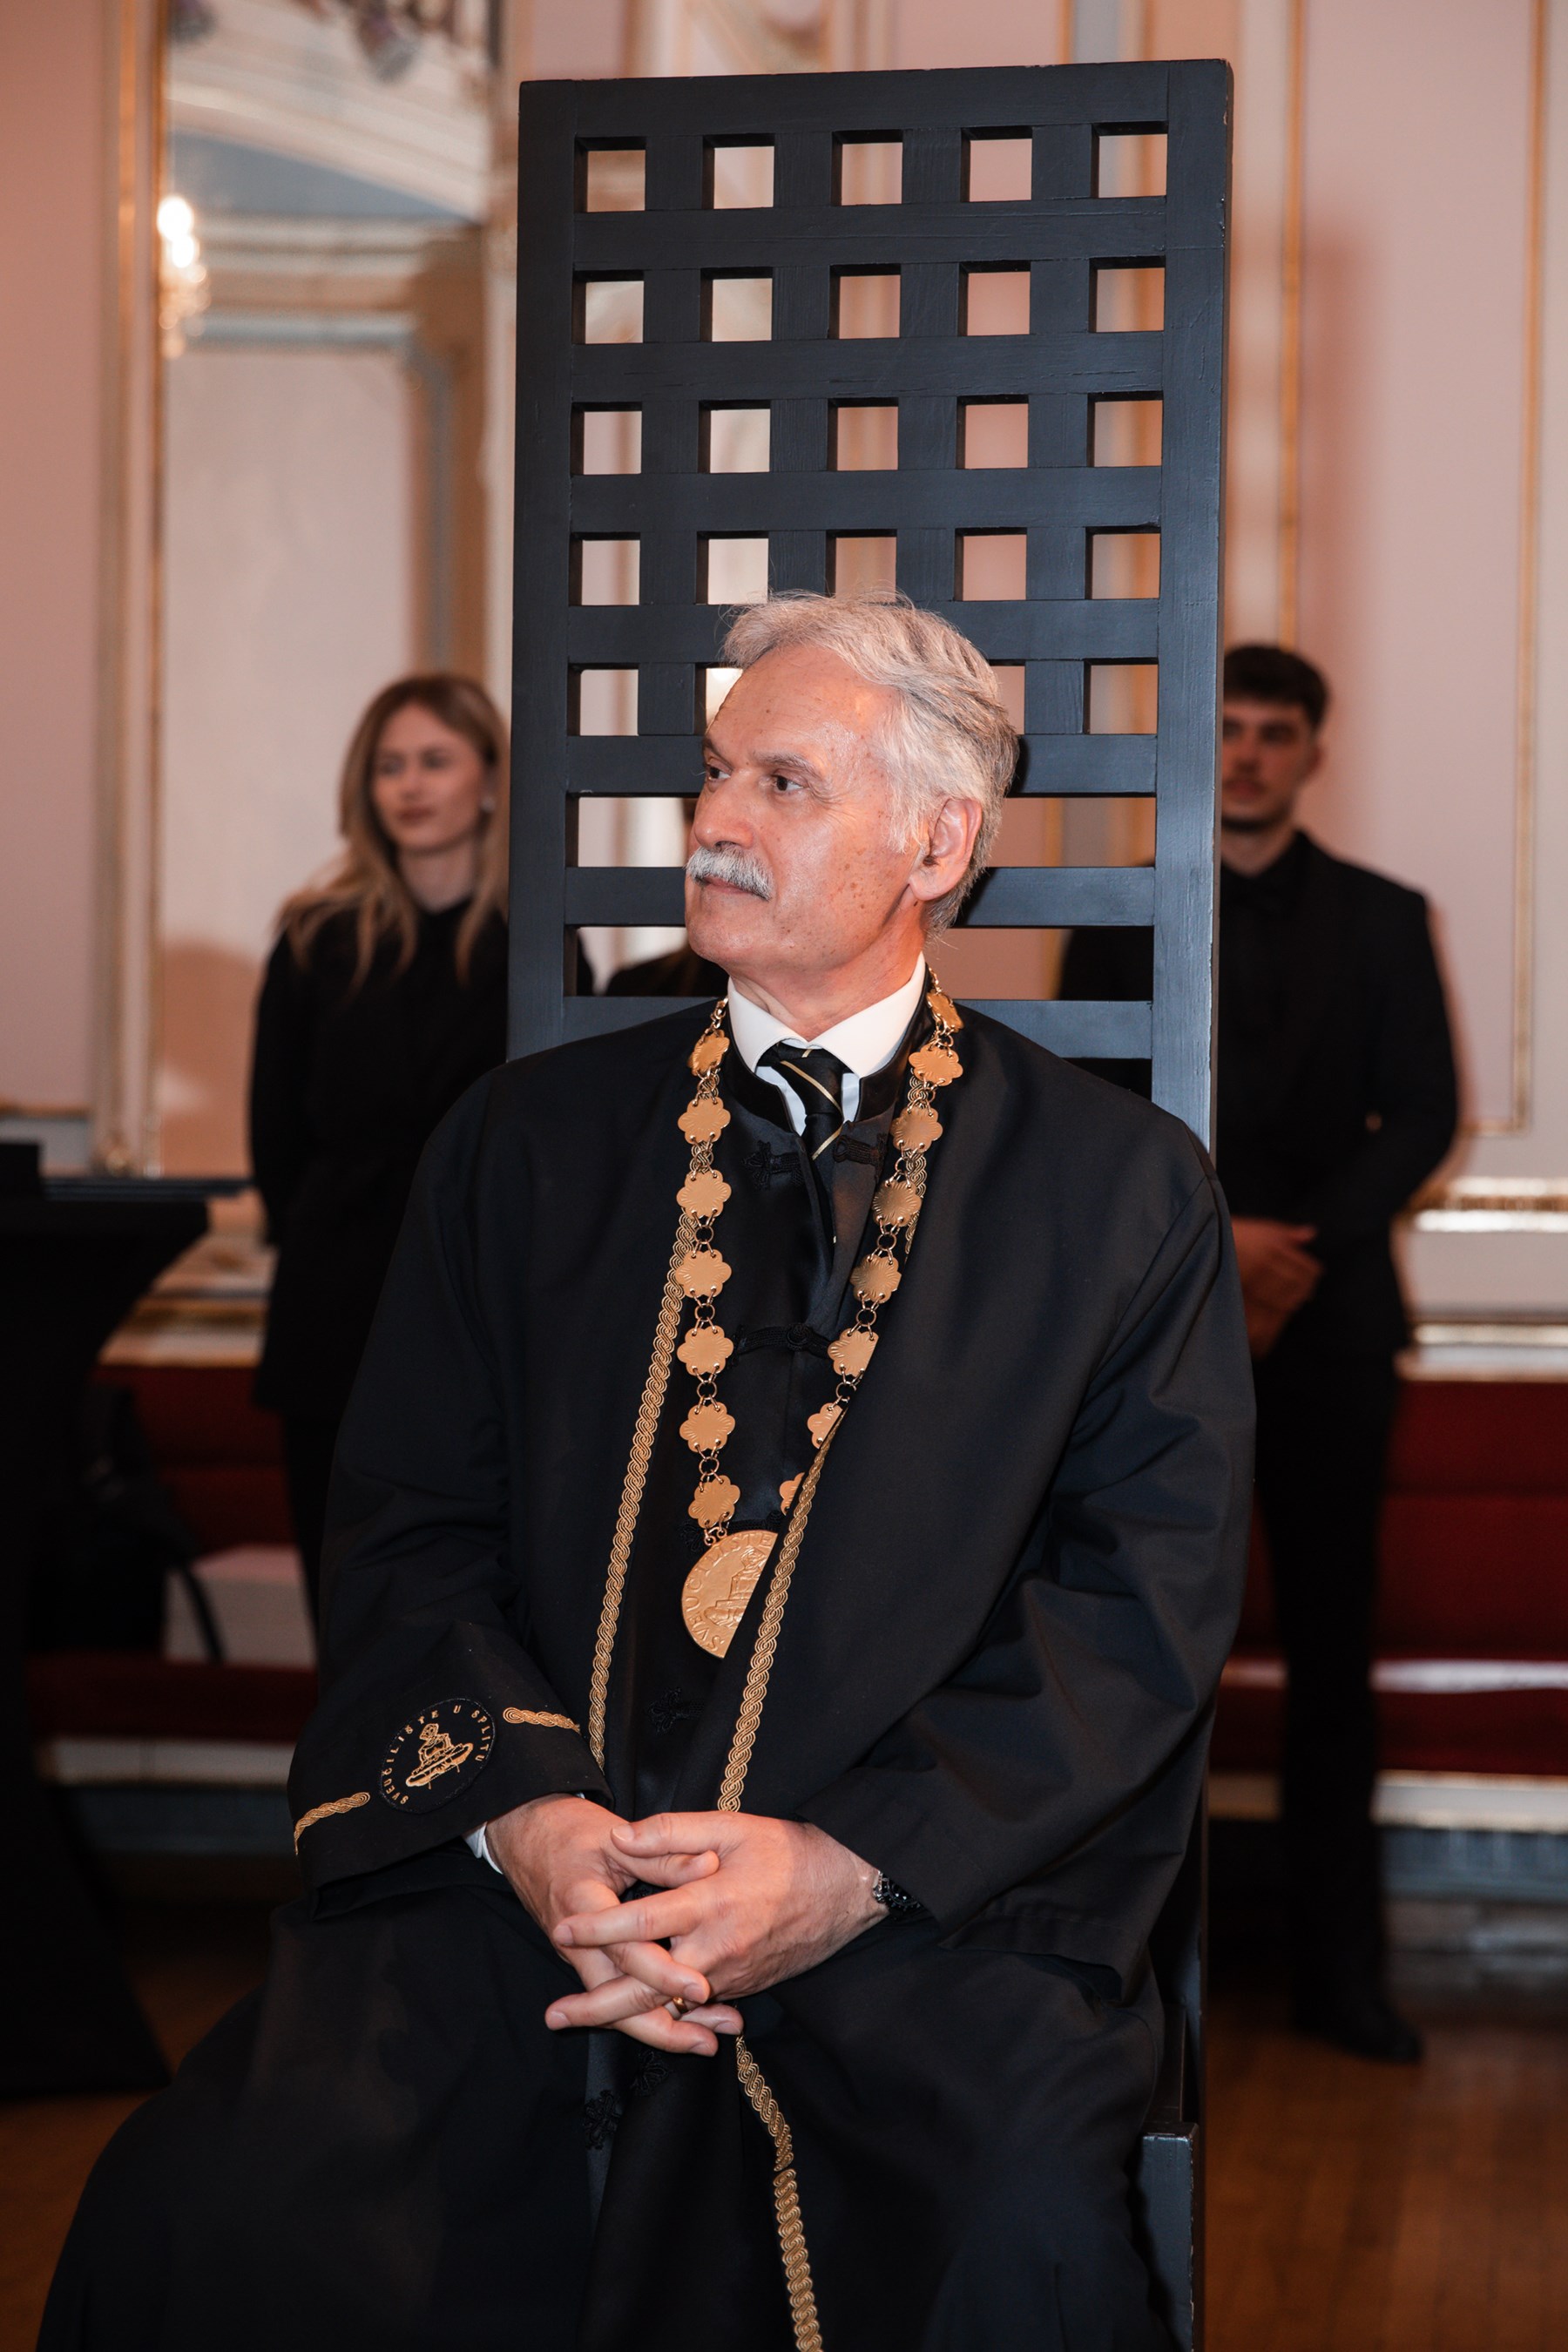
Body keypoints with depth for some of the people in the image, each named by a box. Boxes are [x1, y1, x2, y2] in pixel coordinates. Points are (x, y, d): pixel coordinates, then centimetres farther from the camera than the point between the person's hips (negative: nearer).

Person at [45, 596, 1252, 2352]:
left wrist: (853, 1867, -12)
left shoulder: (1118, 1187, 9)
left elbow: (1147, 1595, 1)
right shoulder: (524, 1142, 15)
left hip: (926, 1903, -1)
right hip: (522, 1871, 2)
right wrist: (524, 1812, -11)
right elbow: (408, 1531, 10)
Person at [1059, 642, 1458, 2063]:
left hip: (1325, 1318, 0)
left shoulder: (1383, 920, 8)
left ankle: (1341, 1970, 8)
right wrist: (1208, 1238, -12)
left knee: (1332, 1651, 3)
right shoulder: (1119, 917, 8)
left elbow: (1424, 1114, 2)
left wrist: (1304, 1250, -11)